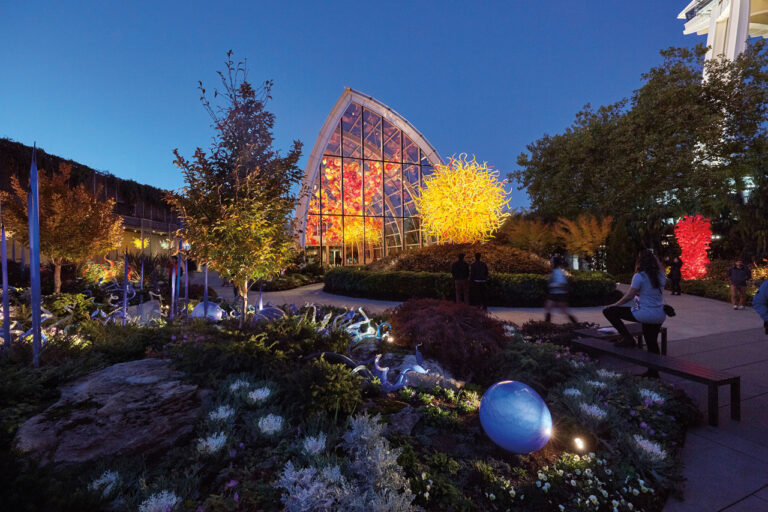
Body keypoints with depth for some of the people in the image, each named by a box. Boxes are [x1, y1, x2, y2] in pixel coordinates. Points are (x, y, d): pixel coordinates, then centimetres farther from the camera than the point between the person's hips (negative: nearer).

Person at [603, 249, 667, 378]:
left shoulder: (639, 276, -14)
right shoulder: (660, 275, 4)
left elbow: (629, 296, -11)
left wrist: (615, 305, 0)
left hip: (646, 314, -8)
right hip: (660, 316, 8)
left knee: (608, 311, -4)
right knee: (652, 343, 21)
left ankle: (628, 339, -5)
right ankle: (653, 372, 33)